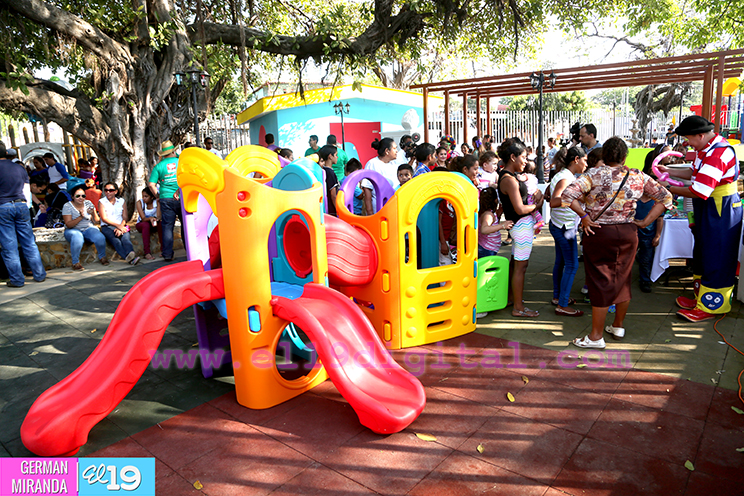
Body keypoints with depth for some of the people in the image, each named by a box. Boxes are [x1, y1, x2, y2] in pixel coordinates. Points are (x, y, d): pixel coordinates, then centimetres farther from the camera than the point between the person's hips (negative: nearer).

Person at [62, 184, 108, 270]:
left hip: (88, 228, 3)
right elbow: (68, 225, -15)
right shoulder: (67, 206, -6)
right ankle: (75, 262, -24)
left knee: (100, 238, -29)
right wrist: (81, 217, -28)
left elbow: (97, 221, 2)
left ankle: (102, 257, 0)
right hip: (73, 230, -3)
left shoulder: (88, 203, 4)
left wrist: (93, 214, -21)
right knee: (78, 239, -39)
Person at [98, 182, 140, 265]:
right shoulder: (101, 202, 12)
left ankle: (132, 254, -62)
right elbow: (104, 218, 1)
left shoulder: (121, 201, 20)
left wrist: (121, 227, -11)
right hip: (107, 227, -2)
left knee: (126, 237, -33)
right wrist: (118, 226, -12)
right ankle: (128, 257, -61)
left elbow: (125, 217, 10)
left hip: (121, 227, 2)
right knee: (115, 240, -35)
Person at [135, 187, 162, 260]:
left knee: (160, 224, -32)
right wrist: (150, 218, -45)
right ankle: (147, 252, -41)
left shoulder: (157, 202, -10)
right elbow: (143, 218, -22)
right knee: (146, 224, -36)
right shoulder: (139, 203, -14)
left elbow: (158, 216, -21)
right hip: (141, 224, -1)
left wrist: (155, 219, -45)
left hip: (154, 224, 1)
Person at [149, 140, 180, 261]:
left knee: (167, 226, 4)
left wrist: (157, 196, 10)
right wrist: (179, 191, 5)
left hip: (166, 198, 0)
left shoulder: (158, 166, 4)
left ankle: (167, 254, 2)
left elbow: (151, 184, -2)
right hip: (181, 198, 0)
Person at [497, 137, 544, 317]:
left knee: (515, 263, 19)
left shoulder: (509, 175, 9)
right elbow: (520, 209, -22)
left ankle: (512, 297, 32)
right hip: (522, 224, -10)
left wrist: (537, 194, 3)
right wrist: (536, 205, -6)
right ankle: (518, 308, 6)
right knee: (521, 266, -3)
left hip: (519, 225, 10)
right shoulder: (509, 180, -22)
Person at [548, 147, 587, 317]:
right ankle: (562, 305, 1)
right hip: (565, 226, -10)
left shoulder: (565, 175, 11)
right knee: (572, 265, -5)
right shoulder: (565, 178, -20)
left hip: (559, 225, 10)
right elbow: (554, 202, -32)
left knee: (560, 261, 17)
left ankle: (557, 296, 28)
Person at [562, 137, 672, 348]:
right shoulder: (638, 177, 3)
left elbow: (567, 195, -24)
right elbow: (665, 197, 8)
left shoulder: (594, 175, -10)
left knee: (600, 283, 2)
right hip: (628, 233, 4)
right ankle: (618, 326, 33)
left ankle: (596, 336, 10)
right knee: (623, 280, 17)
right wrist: (646, 222, 4)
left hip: (599, 233, -4)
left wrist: (584, 216, -14)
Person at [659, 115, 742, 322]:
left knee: (715, 259, -2)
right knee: (702, 255, 17)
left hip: (721, 212, -10)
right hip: (707, 210, 11)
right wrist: (668, 171, 11)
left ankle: (710, 307, 7)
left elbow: (699, 192, -29)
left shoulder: (717, 154, -26)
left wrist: (668, 189, -17)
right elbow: (694, 173, 20)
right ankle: (702, 298, 29)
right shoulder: (706, 148, 7)